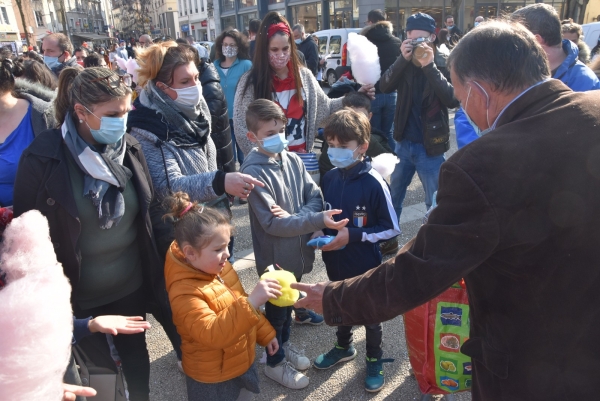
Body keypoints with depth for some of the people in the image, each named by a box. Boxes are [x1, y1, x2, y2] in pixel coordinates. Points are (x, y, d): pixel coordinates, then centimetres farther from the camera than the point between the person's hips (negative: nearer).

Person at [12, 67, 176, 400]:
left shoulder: (130, 149, -4)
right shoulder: (43, 158, -18)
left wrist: (156, 275, 7)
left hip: (131, 286, 4)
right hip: (77, 295, -3)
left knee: (135, 355, 22)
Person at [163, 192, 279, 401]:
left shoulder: (219, 267, -6)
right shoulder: (185, 292, -30)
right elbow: (212, 334, -40)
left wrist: (265, 333, 14)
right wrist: (252, 301, -48)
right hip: (212, 380, -7)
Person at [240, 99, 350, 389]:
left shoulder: (292, 160, -3)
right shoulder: (254, 172, -22)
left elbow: (315, 196, -3)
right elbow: (272, 223, -26)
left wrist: (296, 216, -23)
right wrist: (317, 220, -31)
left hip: (297, 248, 6)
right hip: (274, 254, -6)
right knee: (276, 306, 13)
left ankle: (285, 344, 49)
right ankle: (275, 362, 36)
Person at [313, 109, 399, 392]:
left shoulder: (373, 183, -22)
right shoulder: (329, 179, -7)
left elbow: (391, 229, -16)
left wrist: (352, 235, -23)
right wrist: (318, 232, -13)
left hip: (366, 267, -5)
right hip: (336, 264, 5)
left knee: (370, 315, 18)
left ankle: (374, 361, 42)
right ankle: (343, 347, 52)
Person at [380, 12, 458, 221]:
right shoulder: (405, 63, 2)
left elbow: (453, 100, -22)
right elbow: (384, 87, -12)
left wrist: (429, 66, -27)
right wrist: (403, 59, -23)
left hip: (430, 147, -4)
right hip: (403, 143, 4)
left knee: (435, 204, 5)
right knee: (393, 197, 19)